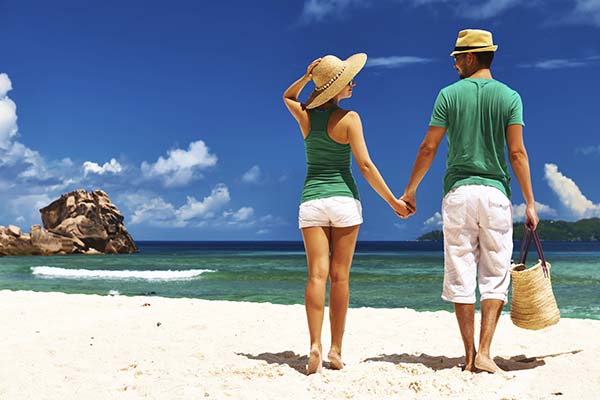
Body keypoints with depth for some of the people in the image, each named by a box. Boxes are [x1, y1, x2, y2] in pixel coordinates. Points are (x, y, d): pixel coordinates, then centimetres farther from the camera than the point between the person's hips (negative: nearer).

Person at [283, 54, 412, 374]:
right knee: (339, 277, 3)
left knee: (317, 274, -3)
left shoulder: (305, 115, 5)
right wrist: (393, 201, -4)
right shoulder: (348, 118, -7)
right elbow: (365, 165, -11)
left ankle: (315, 345, -16)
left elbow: (288, 96, 29)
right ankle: (336, 349, 7)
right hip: (344, 200, -3)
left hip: (311, 201, 3)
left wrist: (306, 77, 10)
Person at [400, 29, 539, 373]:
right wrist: (530, 202, 1)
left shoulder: (450, 95, 2)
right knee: (495, 277, 6)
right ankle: (485, 352, -4)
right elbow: (517, 153, -3)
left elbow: (429, 147, 0)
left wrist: (411, 189, 10)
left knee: (461, 277, 5)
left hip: (458, 192, 0)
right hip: (495, 193, 0)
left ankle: (470, 356, 8)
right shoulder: (509, 96, 3)